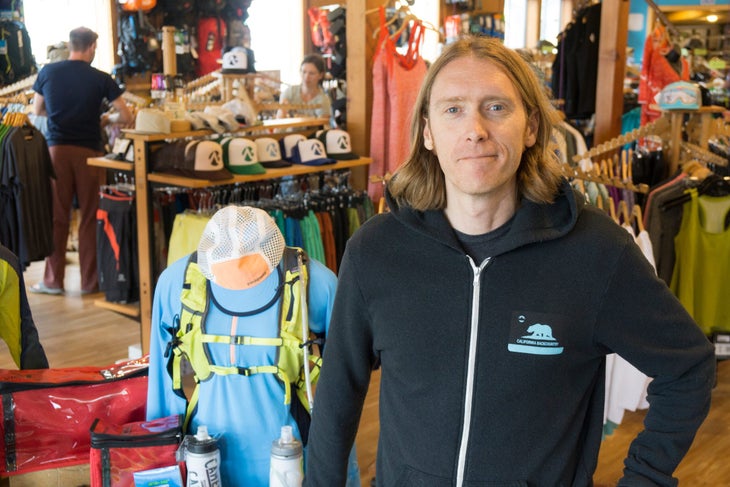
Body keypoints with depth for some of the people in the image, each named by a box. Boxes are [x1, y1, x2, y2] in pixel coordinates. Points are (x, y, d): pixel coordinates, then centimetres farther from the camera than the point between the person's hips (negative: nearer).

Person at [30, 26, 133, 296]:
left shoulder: (48, 72, 3)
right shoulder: (100, 79, -4)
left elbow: (37, 110, 16)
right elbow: (127, 117, -2)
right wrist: (106, 118, 18)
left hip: (57, 149, 2)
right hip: (89, 151, -2)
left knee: (57, 215, 8)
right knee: (90, 217, 6)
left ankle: (53, 280, 13)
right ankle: (90, 281, 12)